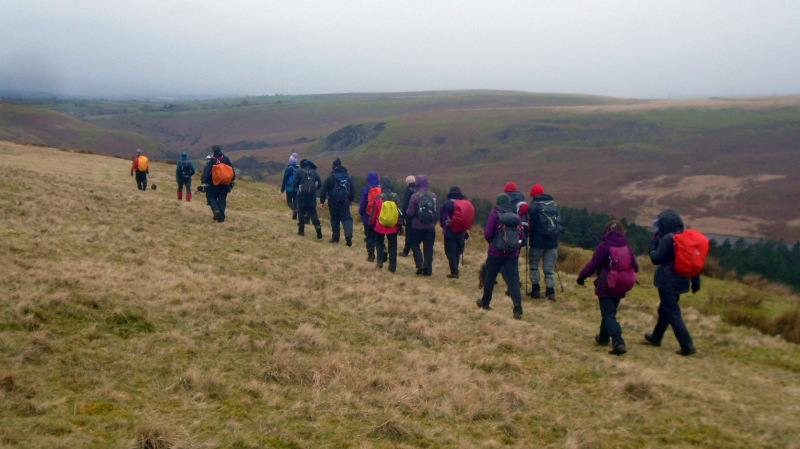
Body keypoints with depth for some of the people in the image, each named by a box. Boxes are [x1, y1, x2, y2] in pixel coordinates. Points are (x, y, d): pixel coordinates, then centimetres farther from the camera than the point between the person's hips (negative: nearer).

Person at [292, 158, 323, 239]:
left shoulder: (299, 172, -2)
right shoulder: (314, 173, 7)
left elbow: (294, 184, -5)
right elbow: (320, 184, 5)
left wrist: (293, 189, 15)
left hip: (302, 196, -2)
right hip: (312, 196, 2)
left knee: (301, 212, 9)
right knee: (313, 213, 4)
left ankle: (301, 230, 12)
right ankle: (318, 227, -14)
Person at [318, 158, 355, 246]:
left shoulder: (330, 178, -5)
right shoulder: (347, 177, 6)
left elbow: (324, 190, -5)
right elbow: (352, 191, 12)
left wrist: (322, 201, 0)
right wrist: (351, 200, 24)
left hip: (333, 202, -2)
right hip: (345, 202, 2)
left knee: (334, 219, 9)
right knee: (346, 218, 0)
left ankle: (335, 238, 13)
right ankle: (348, 234, -23)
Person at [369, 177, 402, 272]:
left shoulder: (378, 197, -5)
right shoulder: (396, 197, -4)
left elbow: (374, 212, 2)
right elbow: (400, 212, -3)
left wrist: (371, 223, 16)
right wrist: (400, 226, 4)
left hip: (380, 225, 0)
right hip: (393, 226, 0)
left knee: (379, 242, 23)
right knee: (392, 247, 8)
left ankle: (380, 260, 6)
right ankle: (392, 267, 8)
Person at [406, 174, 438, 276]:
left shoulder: (415, 196, -13)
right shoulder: (433, 196, -1)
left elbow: (410, 213, -13)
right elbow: (437, 211, 6)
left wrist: (407, 211, 10)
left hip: (418, 226, -3)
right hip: (431, 227, 3)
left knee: (414, 244, 13)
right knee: (428, 248, 9)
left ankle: (420, 264, -3)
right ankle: (428, 269, 10)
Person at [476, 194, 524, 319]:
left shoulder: (495, 214, -7)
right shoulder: (516, 216, 5)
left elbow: (488, 234, -11)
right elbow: (521, 235, 7)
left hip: (496, 252, -2)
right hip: (513, 254, 3)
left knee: (490, 278, 16)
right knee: (513, 281, -2)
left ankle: (485, 303, 32)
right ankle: (518, 310, -14)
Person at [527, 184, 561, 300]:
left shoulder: (534, 205, -7)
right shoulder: (553, 204, 8)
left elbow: (530, 225, -8)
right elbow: (559, 222, 11)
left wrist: (528, 235, 8)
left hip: (538, 241, -4)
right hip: (553, 241, 4)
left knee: (534, 264, 13)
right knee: (549, 268, 8)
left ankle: (535, 290, 10)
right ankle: (550, 291, 0)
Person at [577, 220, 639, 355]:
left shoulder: (604, 246, -12)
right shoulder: (627, 248, 0)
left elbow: (593, 265, -13)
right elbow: (635, 268, 3)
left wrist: (582, 276, 1)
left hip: (605, 287, -5)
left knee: (608, 316, -4)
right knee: (610, 313, 22)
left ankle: (618, 343, -20)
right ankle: (603, 337, 38)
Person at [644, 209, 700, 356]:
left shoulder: (667, 239, -17)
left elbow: (656, 259, -16)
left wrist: (653, 244, 0)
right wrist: (696, 282, 15)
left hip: (667, 281, -8)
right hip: (681, 282, 8)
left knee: (672, 313, -5)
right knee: (665, 309, 23)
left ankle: (687, 344, -12)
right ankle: (656, 337, 39)